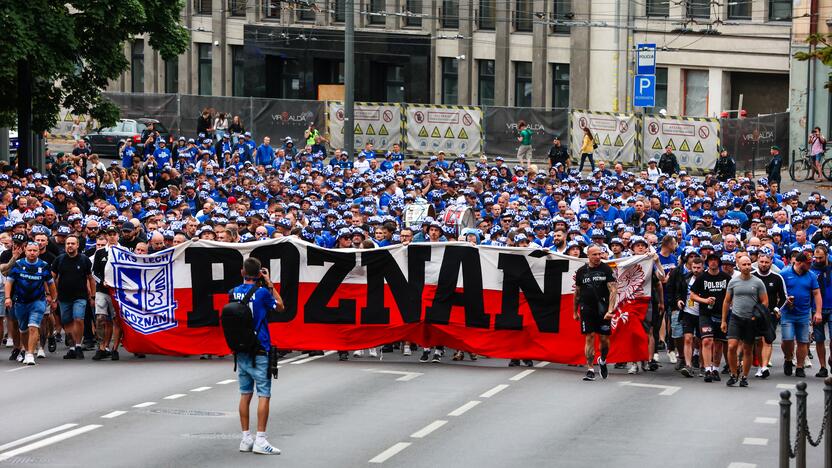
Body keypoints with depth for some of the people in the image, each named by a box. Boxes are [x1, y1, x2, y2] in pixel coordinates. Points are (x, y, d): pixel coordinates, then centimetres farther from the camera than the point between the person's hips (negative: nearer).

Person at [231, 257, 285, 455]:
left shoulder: (234, 293, 1)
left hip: (241, 350, 5)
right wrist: (269, 284, 7)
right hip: (260, 351, -5)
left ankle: (246, 439, 12)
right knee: (264, 394, -3)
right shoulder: (262, 293, -12)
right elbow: (280, 306, 5)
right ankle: (260, 441, -8)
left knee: (245, 394, 11)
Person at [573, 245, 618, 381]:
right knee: (589, 338, -4)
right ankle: (590, 370, -2)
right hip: (587, 310, 1)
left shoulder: (606, 269, 0)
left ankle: (603, 360, 33)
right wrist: (575, 311, 16)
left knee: (604, 339, 3)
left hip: (602, 310, -1)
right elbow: (577, 292, 16)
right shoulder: (581, 271, 6)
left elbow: (613, 290, -5)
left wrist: (610, 310, -16)